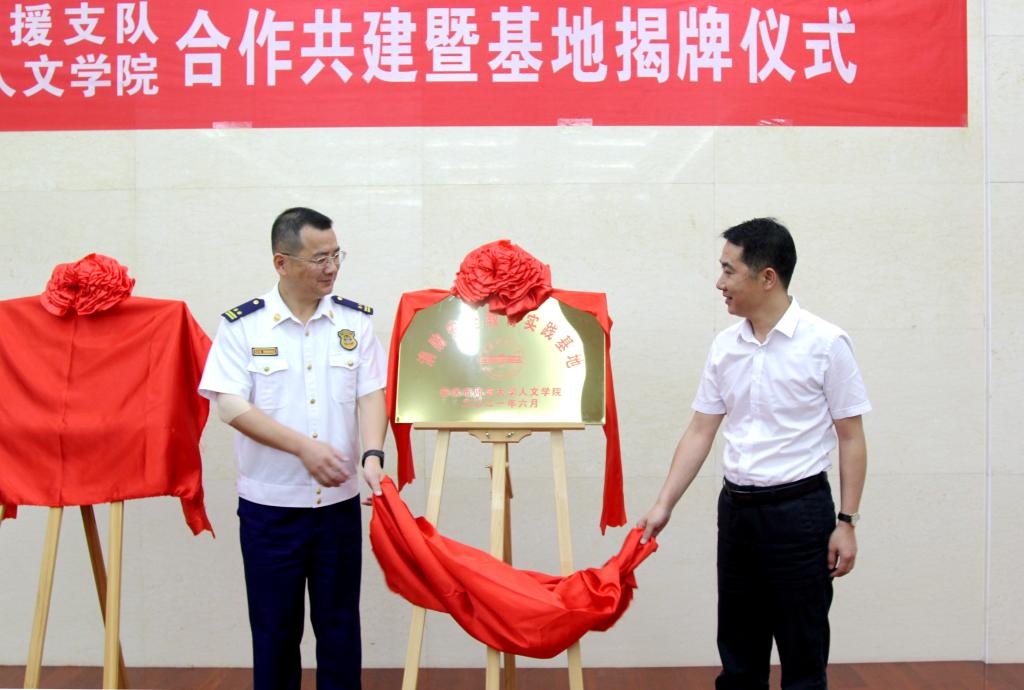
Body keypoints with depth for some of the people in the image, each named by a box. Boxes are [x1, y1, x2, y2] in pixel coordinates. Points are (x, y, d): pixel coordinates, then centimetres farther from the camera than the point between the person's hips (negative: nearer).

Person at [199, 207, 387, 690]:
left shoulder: (356, 320, 3)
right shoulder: (242, 324, -5)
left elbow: (371, 394, -1)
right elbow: (231, 406, -11)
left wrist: (372, 456, -19)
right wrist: (304, 446, -20)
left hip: (339, 501, 2)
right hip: (268, 504, -2)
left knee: (339, 624, 11)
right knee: (275, 627, 10)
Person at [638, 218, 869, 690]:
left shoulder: (825, 343, -10)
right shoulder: (724, 347, 4)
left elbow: (850, 438, -7)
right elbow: (700, 432, 7)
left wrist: (846, 522, -10)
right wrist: (664, 505, 2)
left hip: (799, 509, -5)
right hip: (736, 508, 5)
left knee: (803, 651, 5)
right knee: (738, 651, 14)